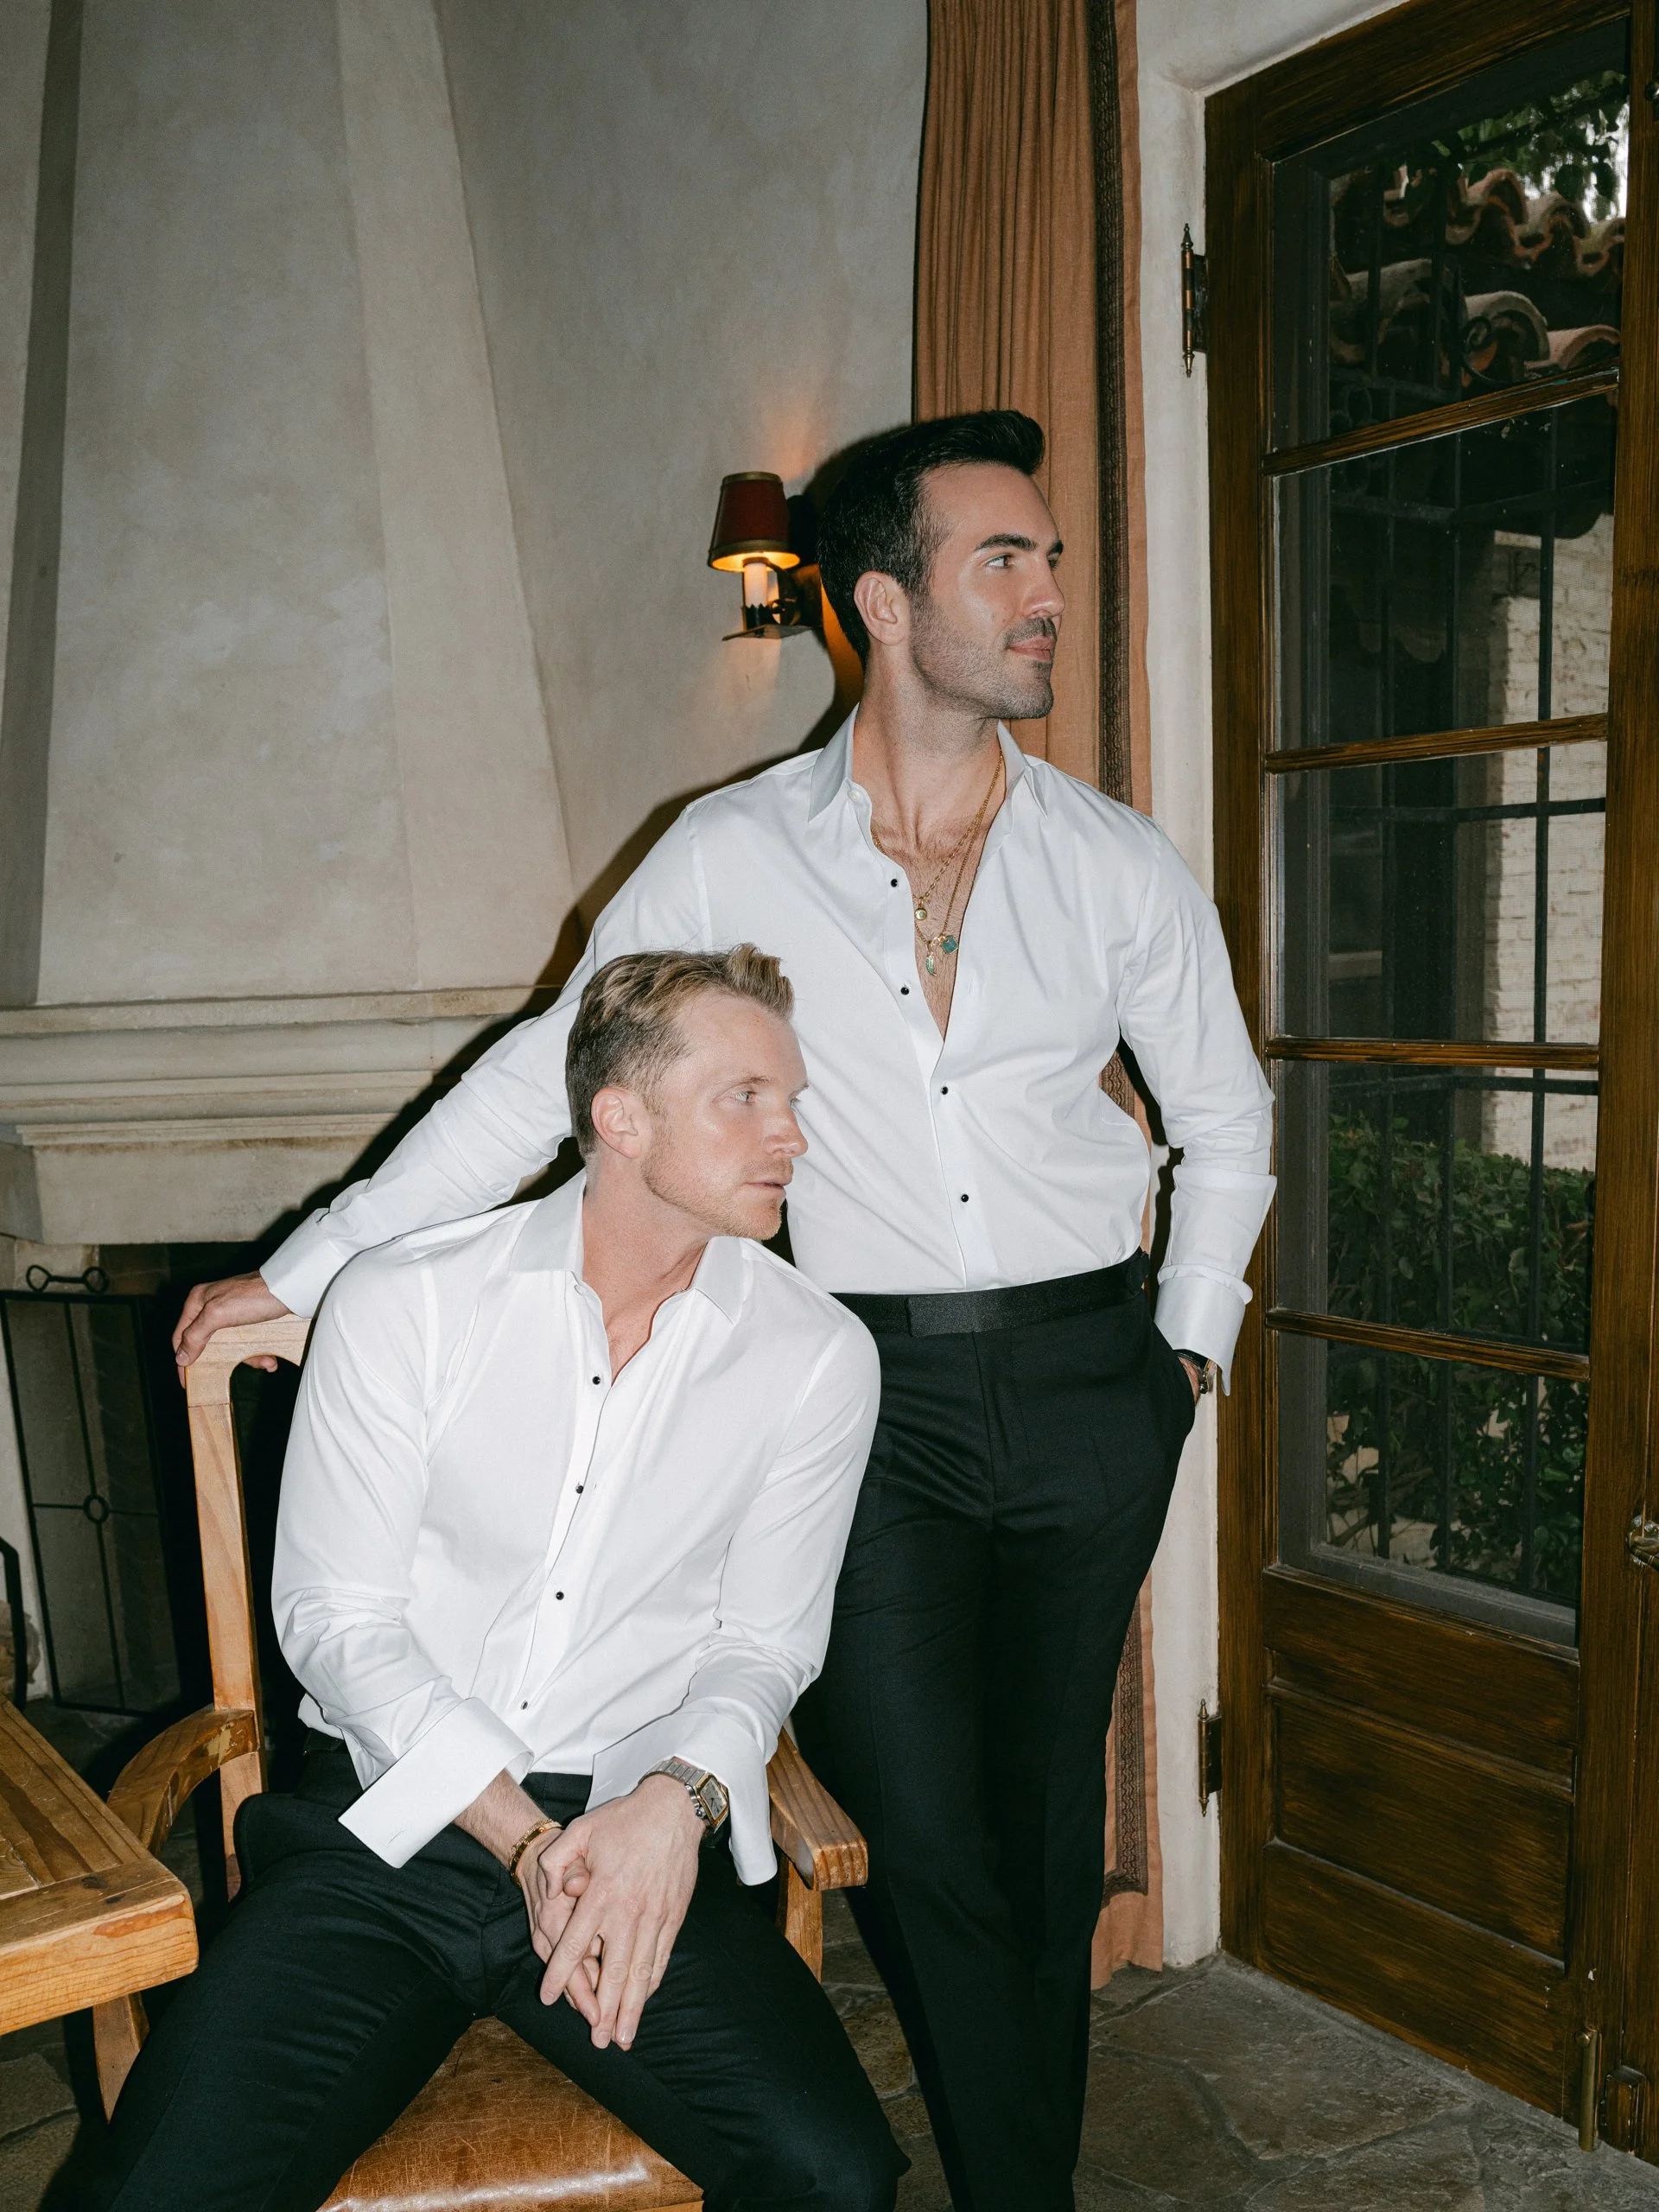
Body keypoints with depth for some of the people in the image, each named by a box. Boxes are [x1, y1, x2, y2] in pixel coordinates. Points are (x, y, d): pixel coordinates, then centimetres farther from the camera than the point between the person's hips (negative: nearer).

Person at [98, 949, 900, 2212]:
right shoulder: (402, 1304, -2)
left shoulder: (818, 1358, 0)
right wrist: (528, 1840, -14)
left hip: (643, 1837, 1)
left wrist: (679, 1800, -15)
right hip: (389, 1822, 0)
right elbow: (337, 1619, -3)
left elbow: (762, 1644, 5)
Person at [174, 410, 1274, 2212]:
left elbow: (1225, 1120, 16)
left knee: (1047, 1824, 13)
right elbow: (539, 1083, 1)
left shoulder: (1118, 864, 3)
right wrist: (300, 1273, 0)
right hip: (876, 1390, -1)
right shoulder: (732, 858, -2)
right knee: (927, 1844, -1)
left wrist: (1190, 1347, 11)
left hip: (1086, 1383, 2)